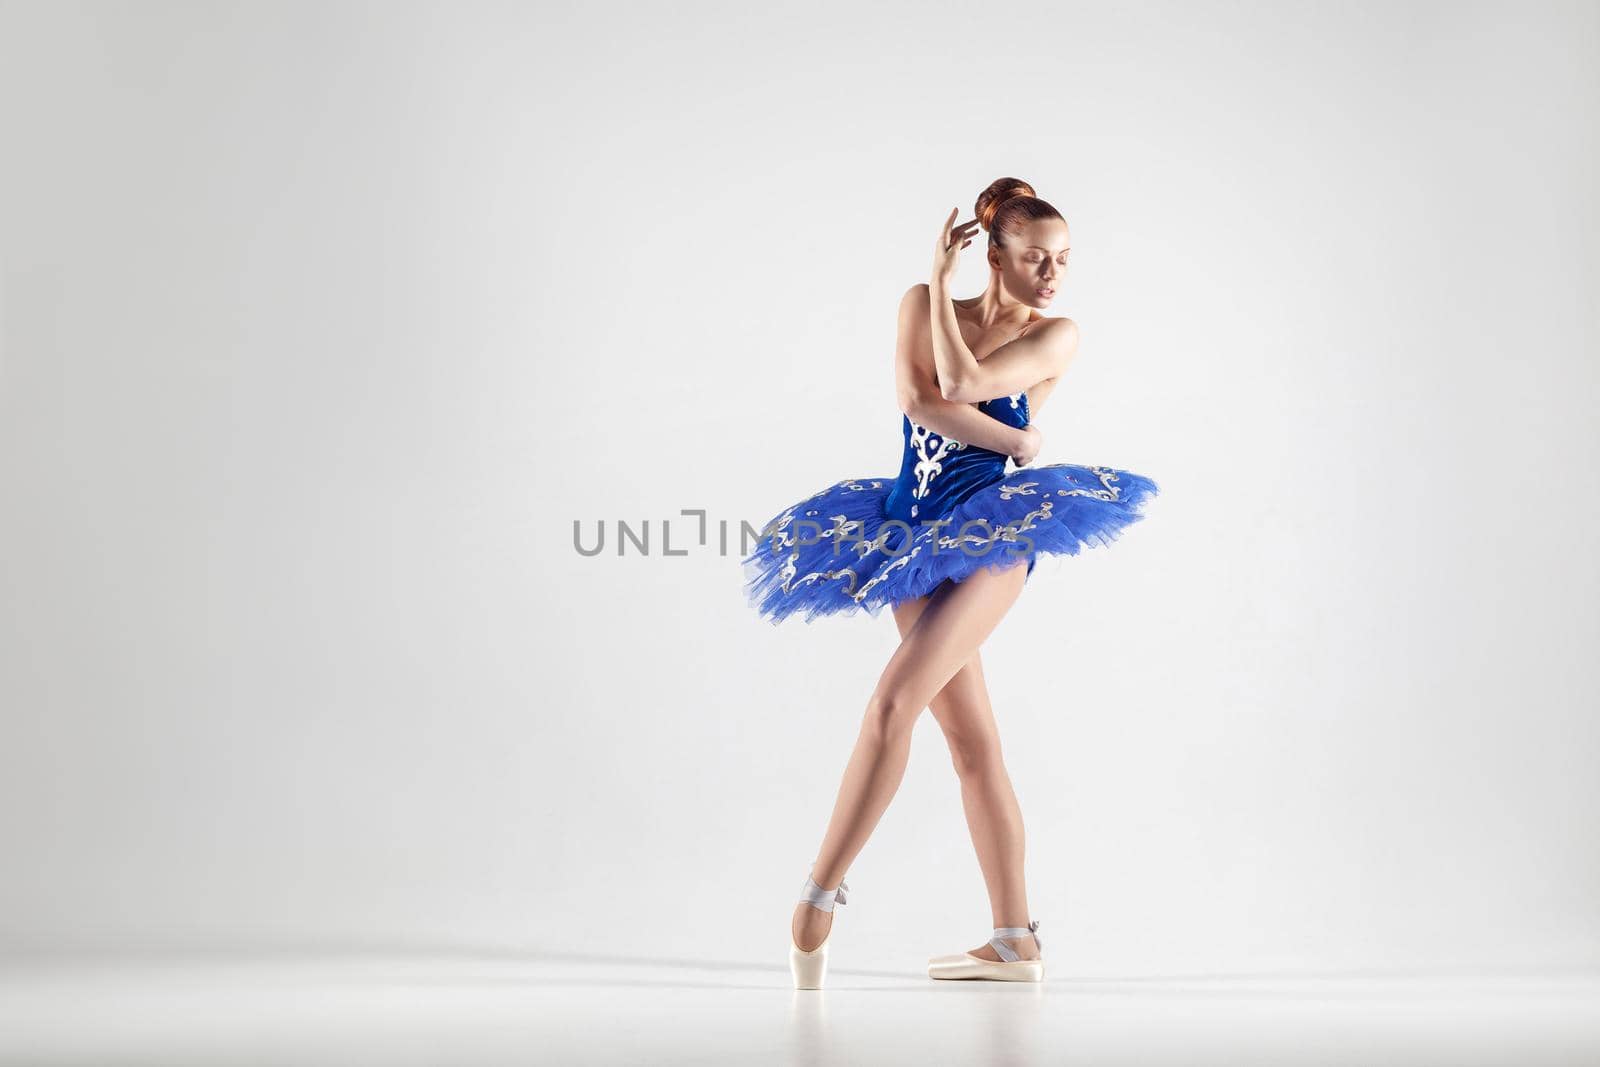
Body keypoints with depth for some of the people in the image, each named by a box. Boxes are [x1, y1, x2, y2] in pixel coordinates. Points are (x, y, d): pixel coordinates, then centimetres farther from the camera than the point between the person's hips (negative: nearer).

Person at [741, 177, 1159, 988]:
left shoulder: (1056, 336, -1)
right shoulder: (923, 305, 7)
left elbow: (962, 386, -16)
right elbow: (915, 397, -10)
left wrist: (944, 284, -5)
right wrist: (1014, 440, -12)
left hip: (991, 533, -4)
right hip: (916, 538, 4)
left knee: (893, 702, -19)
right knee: (971, 740, 4)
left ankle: (819, 893, -14)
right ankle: (1016, 942, 9)